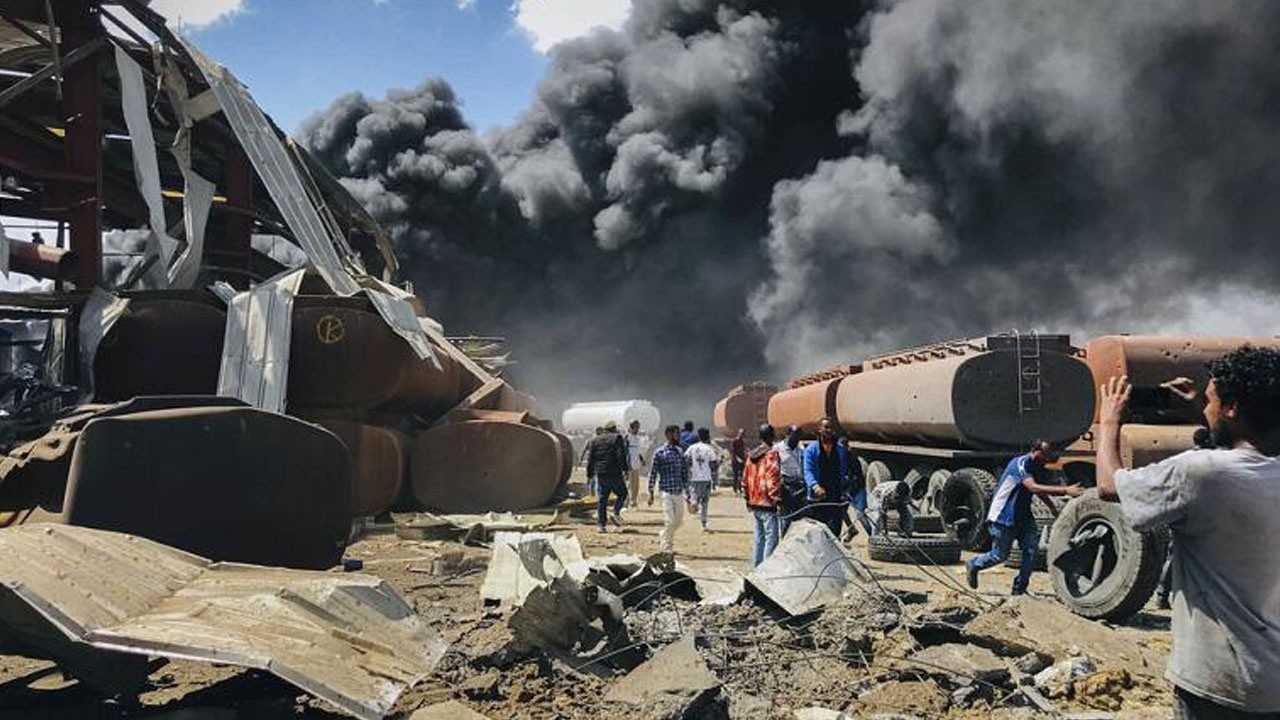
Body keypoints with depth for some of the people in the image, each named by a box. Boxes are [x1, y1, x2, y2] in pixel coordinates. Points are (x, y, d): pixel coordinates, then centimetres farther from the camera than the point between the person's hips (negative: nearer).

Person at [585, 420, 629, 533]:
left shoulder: (594, 440, 12)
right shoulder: (617, 438, -2)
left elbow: (590, 458, 10)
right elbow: (621, 455, -12)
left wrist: (590, 473, 13)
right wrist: (625, 469, -9)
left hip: (600, 474, 4)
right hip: (614, 473, -4)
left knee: (601, 499, 7)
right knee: (622, 493, 14)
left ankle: (601, 525, 4)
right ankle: (616, 513, -6)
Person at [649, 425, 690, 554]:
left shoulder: (680, 452, 9)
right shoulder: (659, 453, -6)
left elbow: (685, 473, 15)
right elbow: (653, 473, -4)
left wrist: (687, 492, 13)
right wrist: (651, 493, -6)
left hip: (679, 491, 6)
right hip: (666, 491, -6)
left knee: (678, 520, 11)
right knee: (670, 521, -7)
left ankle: (662, 537, 35)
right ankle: (667, 548, 6)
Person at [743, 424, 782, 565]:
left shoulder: (750, 455, 12)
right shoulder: (771, 454, -12)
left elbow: (745, 479, 17)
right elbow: (773, 479, -18)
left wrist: (748, 498, 23)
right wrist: (777, 500, -14)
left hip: (754, 503, 8)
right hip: (768, 505, -8)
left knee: (759, 538, 17)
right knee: (771, 538, -6)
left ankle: (756, 567, 21)